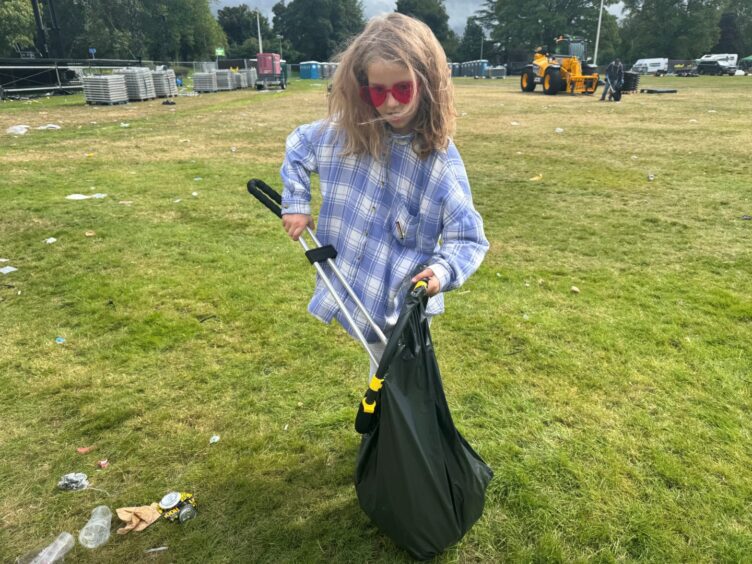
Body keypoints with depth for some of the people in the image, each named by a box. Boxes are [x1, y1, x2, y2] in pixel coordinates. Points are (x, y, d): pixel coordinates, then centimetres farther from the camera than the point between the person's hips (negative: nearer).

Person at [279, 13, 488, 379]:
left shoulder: (441, 160, -15)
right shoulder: (343, 133, -6)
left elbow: (468, 239, -14)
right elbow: (298, 146, 14)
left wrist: (443, 271, -33)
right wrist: (296, 203, 6)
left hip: (404, 306, -3)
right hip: (350, 292, 3)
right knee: (385, 376, 22)